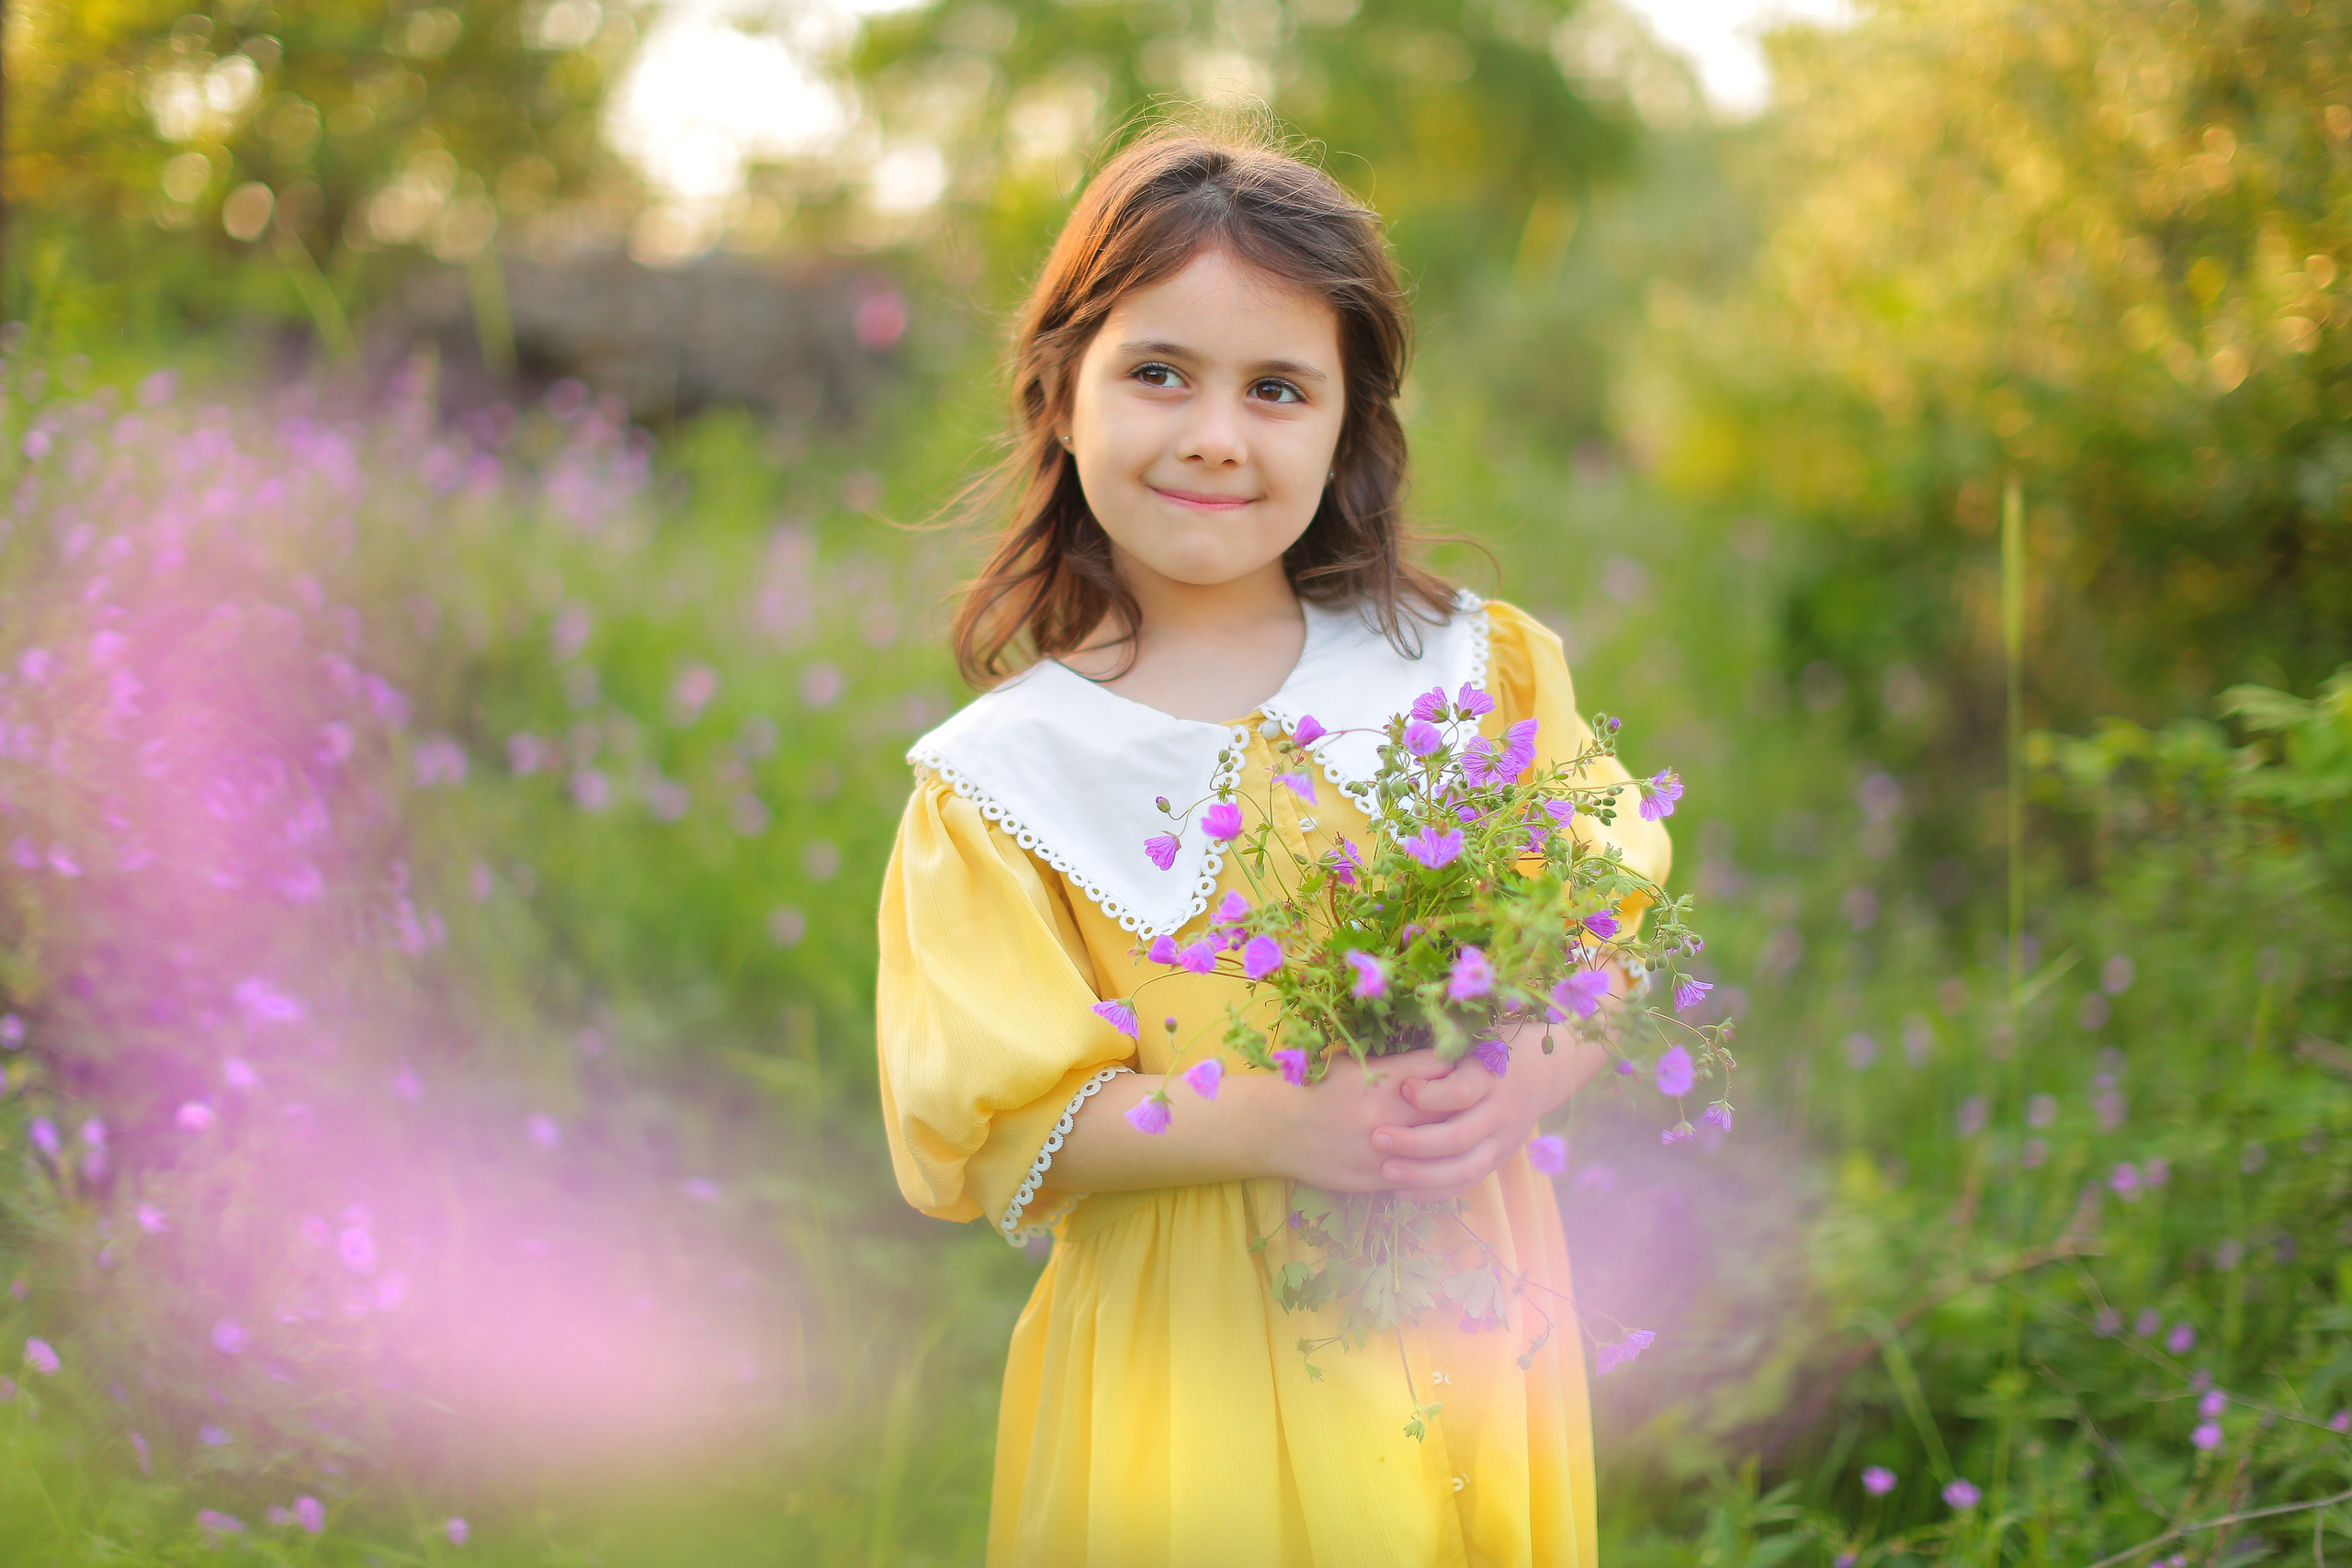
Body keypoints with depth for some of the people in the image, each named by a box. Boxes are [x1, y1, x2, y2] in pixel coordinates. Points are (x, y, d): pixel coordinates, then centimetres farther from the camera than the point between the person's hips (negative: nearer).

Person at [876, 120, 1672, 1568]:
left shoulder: (1473, 674, 2)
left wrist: (1516, 1084, -19)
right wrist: (1279, 1126, -22)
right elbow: (1000, 1123, -9)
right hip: (1192, 1372, -2)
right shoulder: (1002, 776, -4)